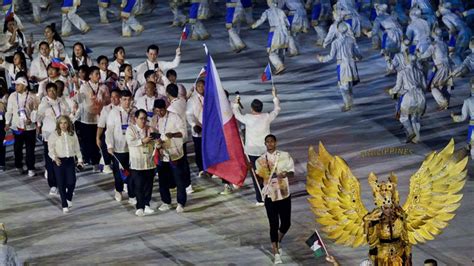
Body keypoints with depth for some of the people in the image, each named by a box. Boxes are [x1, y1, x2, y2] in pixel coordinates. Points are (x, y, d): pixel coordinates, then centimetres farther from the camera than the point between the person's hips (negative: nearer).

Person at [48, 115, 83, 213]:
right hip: (59, 161, -2)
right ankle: (64, 205, 10)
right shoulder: (54, 135, -3)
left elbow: (77, 149, 13)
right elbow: (51, 149, -7)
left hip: (70, 160, 2)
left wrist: (79, 159, 6)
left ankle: (69, 198, 24)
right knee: (61, 184, -1)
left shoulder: (73, 134, 7)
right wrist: (55, 158, -23)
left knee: (71, 182, -7)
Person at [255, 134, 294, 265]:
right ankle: (276, 253, 1)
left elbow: (292, 173, 0)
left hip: (284, 194, 1)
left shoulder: (284, 156, 0)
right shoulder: (261, 160, 1)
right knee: (274, 225, -4)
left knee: (286, 223, 8)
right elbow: (259, 177, 6)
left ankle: (278, 241, 39)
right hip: (270, 196, -1)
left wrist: (286, 174, -23)